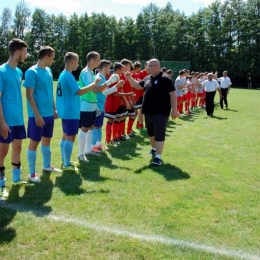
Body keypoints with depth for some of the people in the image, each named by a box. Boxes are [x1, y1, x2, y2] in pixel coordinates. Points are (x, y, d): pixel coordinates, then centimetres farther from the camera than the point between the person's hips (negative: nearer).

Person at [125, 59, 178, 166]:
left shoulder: (165, 79, -12)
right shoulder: (147, 78, 9)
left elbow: (173, 94, -14)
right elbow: (137, 85, 22)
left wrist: (174, 109, -18)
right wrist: (129, 78, 5)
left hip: (161, 112, -7)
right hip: (148, 111, 7)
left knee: (159, 134, -9)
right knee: (151, 132, 20)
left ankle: (158, 157, -8)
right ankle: (154, 149, 42)